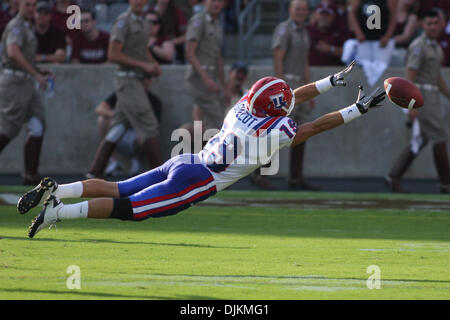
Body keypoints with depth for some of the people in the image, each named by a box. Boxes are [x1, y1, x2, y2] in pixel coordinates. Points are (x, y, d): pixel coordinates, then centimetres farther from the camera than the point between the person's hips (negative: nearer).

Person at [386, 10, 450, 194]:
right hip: (421, 96, -10)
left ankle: (394, 177, 8)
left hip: (432, 97, 10)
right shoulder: (418, 46, -13)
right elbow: (410, 76, -18)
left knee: (422, 140, 8)